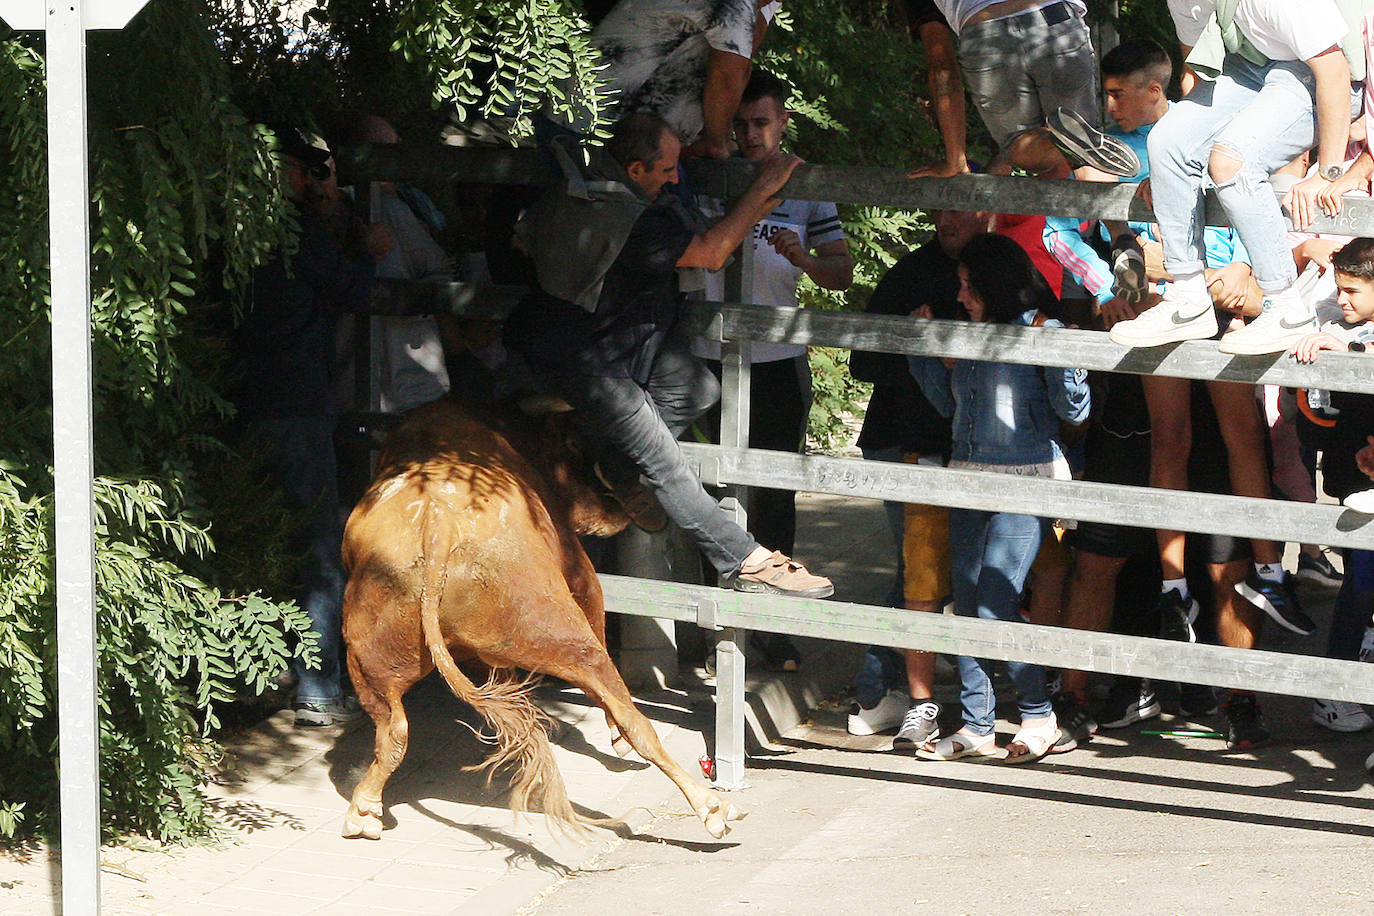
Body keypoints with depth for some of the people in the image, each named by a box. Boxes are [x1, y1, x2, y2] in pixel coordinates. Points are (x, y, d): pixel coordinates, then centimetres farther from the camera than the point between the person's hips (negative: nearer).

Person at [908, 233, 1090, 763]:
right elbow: (949, 404, 23)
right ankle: (976, 728, 13)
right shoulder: (968, 335, 13)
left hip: (1026, 481, -7)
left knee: (994, 609, -12)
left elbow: (1074, 412, -9)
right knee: (966, 605, 6)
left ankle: (1039, 717, 4)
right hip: (968, 481, 7)